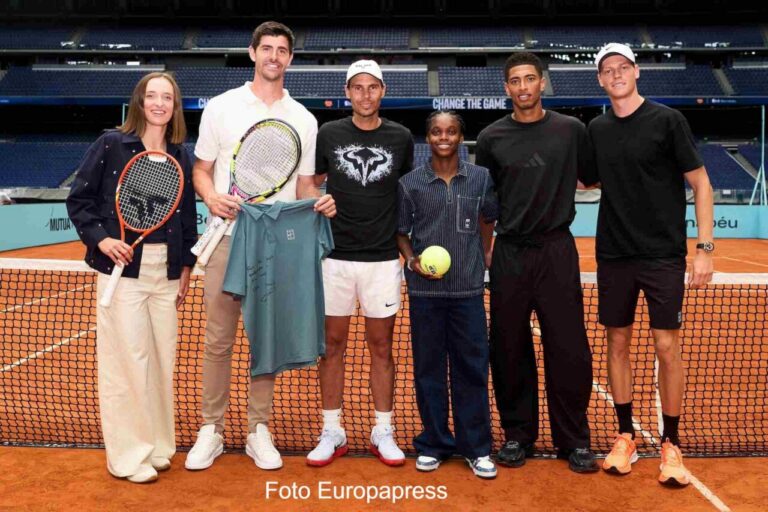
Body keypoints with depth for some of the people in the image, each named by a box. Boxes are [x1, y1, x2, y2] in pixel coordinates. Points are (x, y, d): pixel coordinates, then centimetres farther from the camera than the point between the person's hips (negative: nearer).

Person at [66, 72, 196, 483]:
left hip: (166, 270, 4)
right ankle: (127, 456, 13)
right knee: (127, 359, -2)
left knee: (163, 358, 9)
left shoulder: (180, 156, 9)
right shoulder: (110, 144, -2)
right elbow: (79, 199, 0)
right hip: (122, 267, -4)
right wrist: (99, 238, -14)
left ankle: (156, 447, 25)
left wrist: (186, 266, 11)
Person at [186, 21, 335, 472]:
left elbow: (303, 185, 12)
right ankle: (211, 430, 18)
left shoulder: (304, 119, 9)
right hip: (229, 237, -1)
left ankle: (259, 430, 20)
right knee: (219, 340, 4)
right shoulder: (221, 107, 5)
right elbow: (201, 170, 7)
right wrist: (212, 198, -15)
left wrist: (319, 203, -10)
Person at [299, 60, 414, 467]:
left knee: (381, 346, 7)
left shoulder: (401, 138, 5)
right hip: (335, 255, 0)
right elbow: (308, 181, 13)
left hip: (383, 258, 0)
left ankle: (383, 432, 20)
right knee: (332, 344, 7)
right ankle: (332, 431, 20)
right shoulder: (328, 134, 4)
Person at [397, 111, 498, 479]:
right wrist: (413, 260, -9)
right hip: (424, 290, 0)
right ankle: (433, 443, 22)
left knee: (472, 368, 4)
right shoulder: (410, 182, 2)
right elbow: (400, 233, 7)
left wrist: (482, 259, 12)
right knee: (428, 368, 8)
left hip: (468, 289, 0)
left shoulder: (480, 179, 4)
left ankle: (476, 447, 18)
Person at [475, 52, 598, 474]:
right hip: (509, 253, 1)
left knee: (568, 349, 1)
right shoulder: (491, 138, 6)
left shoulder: (571, 130, 4)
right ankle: (518, 434, 23)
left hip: (557, 250, 0)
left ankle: (574, 440, 18)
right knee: (509, 349, 6)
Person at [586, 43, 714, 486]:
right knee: (618, 343, 8)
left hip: (664, 255, -4)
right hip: (614, 255, 4)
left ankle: (671, 444, 16)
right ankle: (626, 437, 22)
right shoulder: (597, 129, 8)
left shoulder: (667, 120, -4)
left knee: (668, 348, 0)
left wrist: (706, 247, -11)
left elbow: (700, 183, -4)